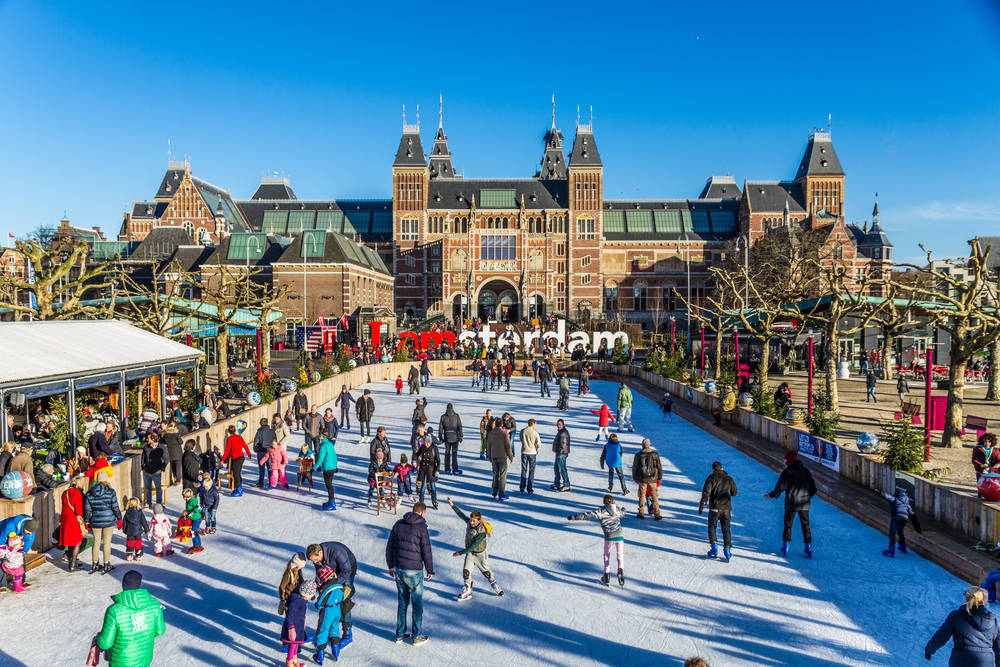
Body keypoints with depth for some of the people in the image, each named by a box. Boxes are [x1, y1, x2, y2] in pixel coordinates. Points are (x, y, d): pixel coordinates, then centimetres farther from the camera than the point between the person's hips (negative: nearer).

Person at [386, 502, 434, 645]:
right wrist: (430, 570, 4)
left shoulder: (398, 524, 4)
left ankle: (400, 634, 24)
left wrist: (391, 566, 20)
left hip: (398, 569, 5)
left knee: (402, 601, 17)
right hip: (414, 571, -5)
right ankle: (417, 636, 16)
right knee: (417, 603, 8)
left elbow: (389, 546, 10)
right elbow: (426, 551, -8)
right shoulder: (421, 527, -13)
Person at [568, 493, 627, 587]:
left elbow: (588, 515, -10)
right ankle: (620, 570, -11)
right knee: (620, 555, 16)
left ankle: (607, 577, 17)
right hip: (619, 535, 2)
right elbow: (623, 512, 35)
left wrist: (574, 517, -8)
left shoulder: (601, 510, -3)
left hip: (609, 537, -2)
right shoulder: (618, 509, 10)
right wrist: (623, 509, 60)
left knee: (607, 555, 19)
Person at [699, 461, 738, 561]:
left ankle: (714, 548, 4)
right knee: (726, 529, 11)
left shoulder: (712, 477, -4)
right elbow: (734, 493, 17)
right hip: (726, 508, 3)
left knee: (712, 527, 11)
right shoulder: (729, 479, 8)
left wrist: (701, 505, -10)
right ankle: (727, 550, 4)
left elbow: (706, 492, -12)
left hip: (715, 508, -3)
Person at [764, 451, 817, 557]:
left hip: (791, 504, -4)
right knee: (806, 525, 14)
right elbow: (813, 487, 11)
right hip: (805, 504, 4)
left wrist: (771, 495, -2)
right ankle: (808, 548, 15)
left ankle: (786, 547, 12)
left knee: (788, 525, 8)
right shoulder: (806, 471, 5)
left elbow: (780, 487, -15)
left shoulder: (787, 472, -12)